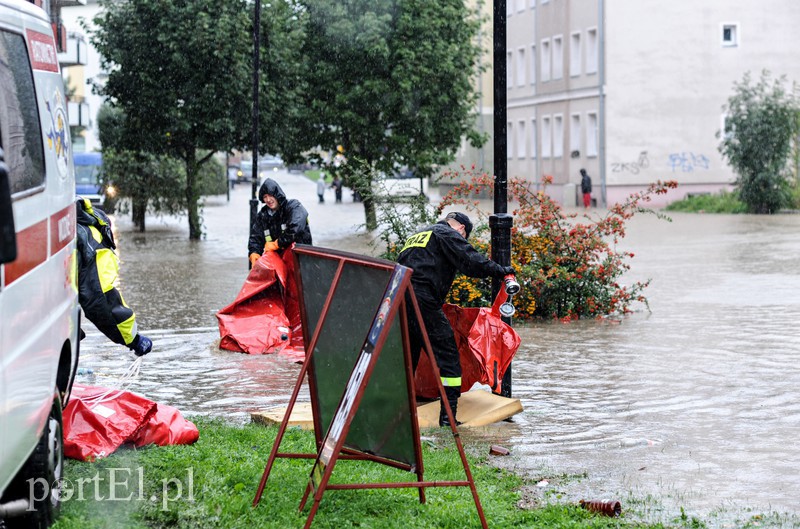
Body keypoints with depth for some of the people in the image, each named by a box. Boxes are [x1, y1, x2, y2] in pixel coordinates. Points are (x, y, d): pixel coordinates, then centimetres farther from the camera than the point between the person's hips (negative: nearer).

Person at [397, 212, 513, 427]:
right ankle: (448, 416, -6)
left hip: (397, 299, 8)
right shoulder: (447, 234, 5)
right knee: (447, 354, -2)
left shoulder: (416, 236, 31)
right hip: (422, 302, -8)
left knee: (408, 356, 17)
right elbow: (471, 261, -7)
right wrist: (501, 270, 3)